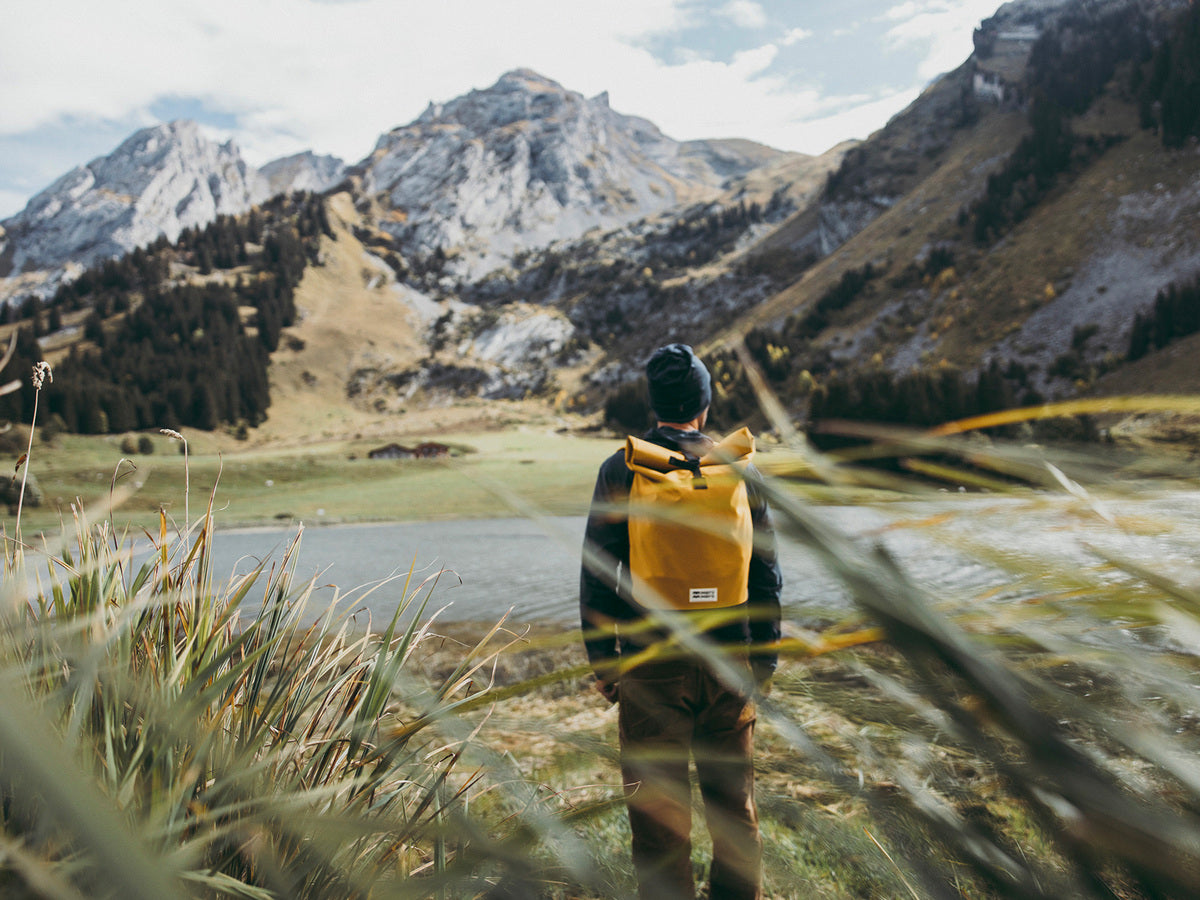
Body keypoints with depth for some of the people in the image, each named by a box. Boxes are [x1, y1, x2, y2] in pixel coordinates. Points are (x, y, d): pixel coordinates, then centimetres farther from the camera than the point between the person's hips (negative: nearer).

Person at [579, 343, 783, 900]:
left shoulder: (620, 470, -6)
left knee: (658, 806, 8)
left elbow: (598, 574, -5)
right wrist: (763, 659, 12)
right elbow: (766, 572, 4)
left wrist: (601, 660, 3)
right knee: (733, 799, 17)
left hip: (651, 666, -2)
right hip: (728, 660, 3)